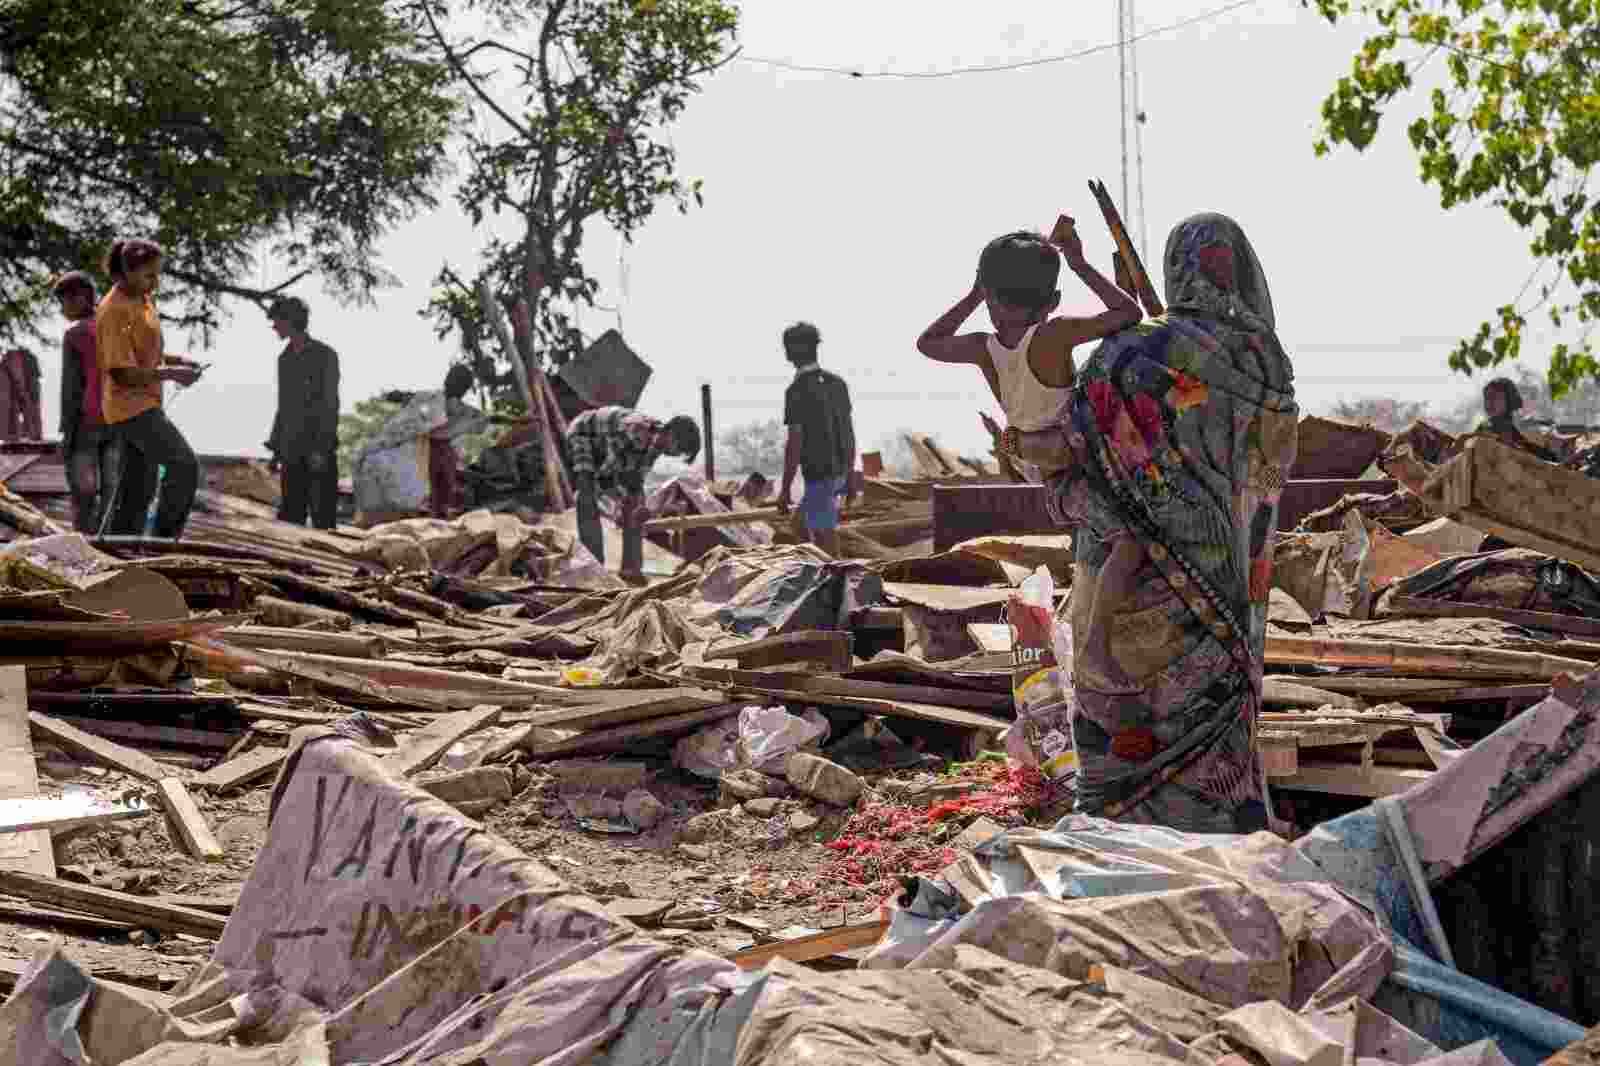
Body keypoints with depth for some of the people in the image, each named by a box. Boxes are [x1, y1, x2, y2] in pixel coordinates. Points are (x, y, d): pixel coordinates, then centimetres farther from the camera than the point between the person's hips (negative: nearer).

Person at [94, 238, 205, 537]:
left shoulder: (143, 299, 10)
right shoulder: (115, 310, -18)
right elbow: (122, 371, -21)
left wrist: (175, 360, 6)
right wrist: (170, 374, -20)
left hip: (144, 404, 9)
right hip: (132, 407, -9)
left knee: (138, 490, 10)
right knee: (184, 465, -15)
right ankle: (164, 538, -7)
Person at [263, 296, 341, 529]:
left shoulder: (325, 355, -6)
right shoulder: (285, 359, 14)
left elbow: (330, 404, -11)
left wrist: (322, 448, -18)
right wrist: (275, 448, 15)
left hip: (319, 448, -6)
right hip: (292, 452, 6)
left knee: (323, 516, -6)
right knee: (290, 517, 5)